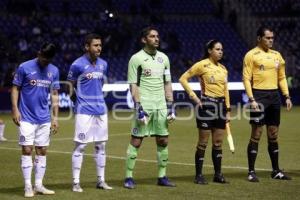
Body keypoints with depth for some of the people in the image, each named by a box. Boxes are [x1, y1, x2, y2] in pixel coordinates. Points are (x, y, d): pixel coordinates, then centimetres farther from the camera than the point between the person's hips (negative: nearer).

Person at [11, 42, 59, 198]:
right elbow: (15, 89, -2)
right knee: (27, 150, -5)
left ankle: (38, 185, 14)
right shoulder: (24, 67, -6)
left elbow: (54, 95, 11)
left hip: (44, 119, 4)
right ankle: (28, 186, 0)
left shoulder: (54, 71, 7)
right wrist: (15, 109, -11)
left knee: (42, 151, 6)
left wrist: (55, 117, 6)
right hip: (26, 118, -4)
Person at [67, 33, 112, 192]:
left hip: (100, 109, 6)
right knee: (80, 146, -5)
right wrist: (82, 98, 3)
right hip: (84, 110, -6)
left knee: (101, 145, 9)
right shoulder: (77, 65, -9)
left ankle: (101, 180, 17)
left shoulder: (103, 64, 8)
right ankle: (76, 182, 1)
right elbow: (70, 85, 1)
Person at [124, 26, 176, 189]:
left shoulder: (163, 58, 12)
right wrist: (139, 108, -14)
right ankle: (129, 177, 4)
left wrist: (171, 106, 8)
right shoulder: (136, 59, -5)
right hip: (144, 106, -5)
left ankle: (162, 176, 16)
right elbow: (133, 85, -7)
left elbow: (167, 84, 15)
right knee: (136, 141, -4)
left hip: (161, 106, 5)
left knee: (163, 141, 6)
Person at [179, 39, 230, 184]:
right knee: (203, 143, -2)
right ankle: (198, 175, 5)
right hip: (207, 104, -6)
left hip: (221, 105, 6)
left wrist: (227, 109, 13)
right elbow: (183, 79, -6)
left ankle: (218, 174, 16)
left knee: (218, 143, 9)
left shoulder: (223, 68, 14)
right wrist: (193, 95, -11)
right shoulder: (202, 65, -6)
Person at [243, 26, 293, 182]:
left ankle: (276, 171, 17)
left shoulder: (277, 55, 14)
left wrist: (287, 96, 8)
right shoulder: (251, 55, -4)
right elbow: (246, 78, -8)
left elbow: (282, 77, 18)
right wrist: (251, 99, -16)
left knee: (273, 135, 10)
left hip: (274, 96, 6)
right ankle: (251, 172, 0)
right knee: (256, 135, -5)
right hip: (259, 95, -6)